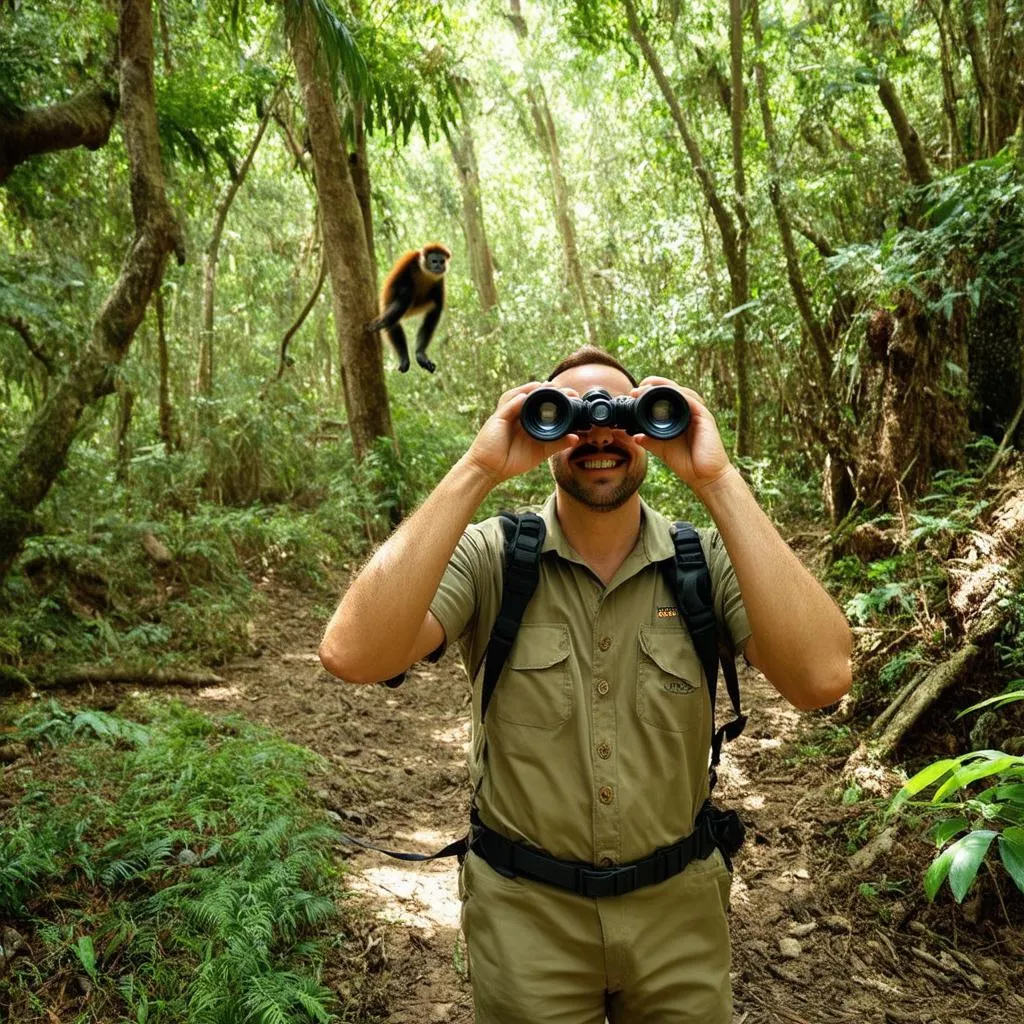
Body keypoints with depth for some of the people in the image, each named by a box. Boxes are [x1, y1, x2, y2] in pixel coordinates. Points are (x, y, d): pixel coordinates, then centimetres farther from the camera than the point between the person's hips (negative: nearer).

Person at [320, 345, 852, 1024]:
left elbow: (822, 679, -27)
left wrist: (718, 480, -29)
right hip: (522, 913, -1)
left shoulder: (707, 561, -9)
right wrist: (477, 472, -30)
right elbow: (353, 655, -28)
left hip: (679, 908, 2)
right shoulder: (489, 557, -12)